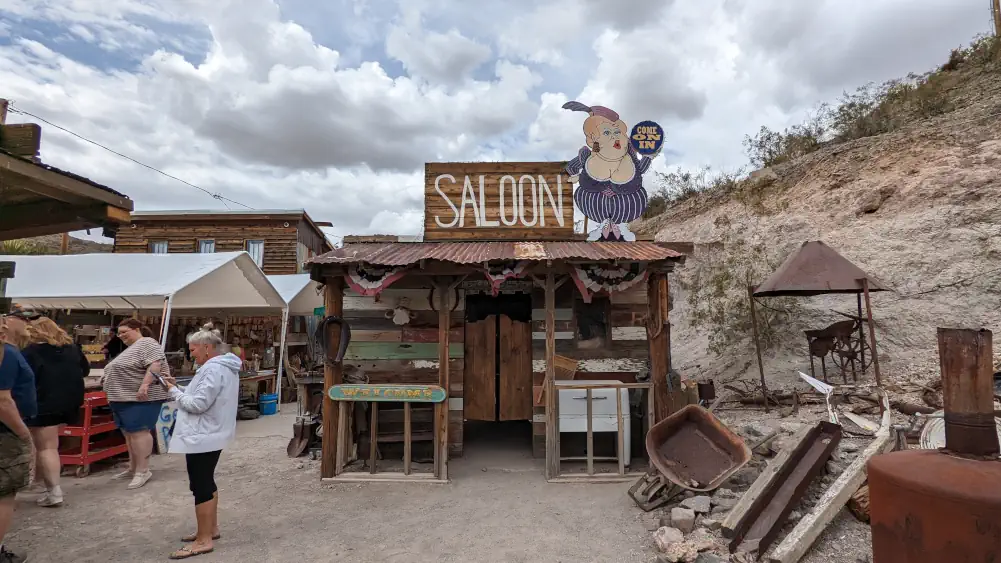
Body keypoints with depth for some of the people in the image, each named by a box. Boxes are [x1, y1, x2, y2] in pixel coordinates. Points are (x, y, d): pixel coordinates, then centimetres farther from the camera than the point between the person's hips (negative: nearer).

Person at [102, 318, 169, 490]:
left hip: (141, 397, -11)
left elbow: (155, 364, -24)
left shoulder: (146, 343, -11)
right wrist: (113, 395, 21)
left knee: (138, 432, -10)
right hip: (125, 398, 11)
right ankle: (133, 468, 21)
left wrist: (145, 384, -31)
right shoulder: (130, 348, 22)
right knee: (129, 433, 13)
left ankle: (143, 470, -6)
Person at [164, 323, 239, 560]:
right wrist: (178, 388, 7)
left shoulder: (213, 369, -22)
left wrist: (174, 391, -8)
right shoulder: (224, 366, 12)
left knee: (200, 486, -3)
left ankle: (204, 540, 5)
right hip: (211, 435, 11)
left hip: (202, 438, -11)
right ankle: (211, 528, 30)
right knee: (207, 483, 19)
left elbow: (198, 404, -23)